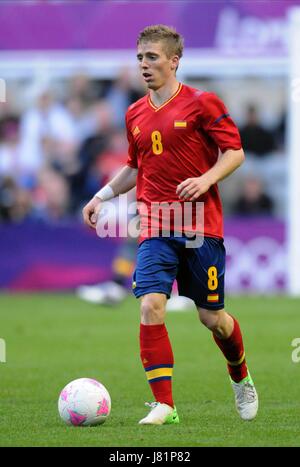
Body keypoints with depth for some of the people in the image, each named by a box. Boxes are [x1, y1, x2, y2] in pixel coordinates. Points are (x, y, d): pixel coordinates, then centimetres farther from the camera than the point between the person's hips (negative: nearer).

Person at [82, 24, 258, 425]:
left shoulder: (202, 104, -4)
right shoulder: (135, 115, 12)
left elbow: (234, 152, -5)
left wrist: (205, 180, -21)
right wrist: (103, 196, 14)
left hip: (201, 225, -4)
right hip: (156, 229, 4)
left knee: (211, 316, 4)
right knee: (151, 305, -16)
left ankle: (241, 378, 35)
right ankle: (163, 405, -13)